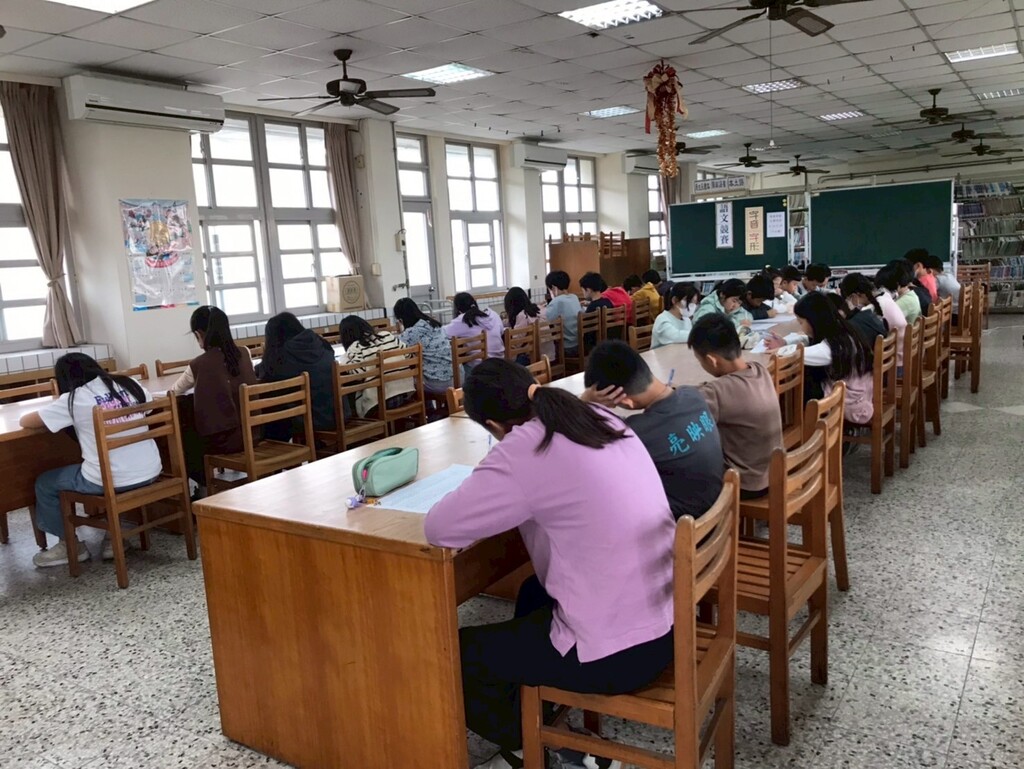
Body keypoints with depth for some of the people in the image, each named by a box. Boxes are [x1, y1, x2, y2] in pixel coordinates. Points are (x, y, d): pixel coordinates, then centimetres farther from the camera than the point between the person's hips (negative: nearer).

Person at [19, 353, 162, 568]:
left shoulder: (73, 399, -4)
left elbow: (25, 421, 6)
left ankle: (69, 546, 30)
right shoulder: (130, 384, 7)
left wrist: (55, 408, 25)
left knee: (45, 484, 21)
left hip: (109, 481, -5)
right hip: (149, 473, 5)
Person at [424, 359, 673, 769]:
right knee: (533, 594, 33)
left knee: (457, 653, 10)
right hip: (668, 616, 8)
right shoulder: (600, 417, 3)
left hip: (620, 652, -8)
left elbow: (439, 529, -15)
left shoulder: (524, 449, -20)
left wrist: (487, 500, 2)